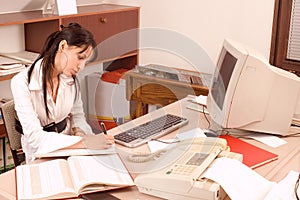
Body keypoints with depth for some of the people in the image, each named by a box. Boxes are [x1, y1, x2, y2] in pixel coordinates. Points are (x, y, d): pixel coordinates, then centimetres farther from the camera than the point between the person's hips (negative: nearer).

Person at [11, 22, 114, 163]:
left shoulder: (71, 79, 1)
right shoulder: (22, 83, -18)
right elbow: (35, 137, -25)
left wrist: (79, 132, -11)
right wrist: (83, 142, -35)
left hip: (69, 145, 5)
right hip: (42, 153, -5)